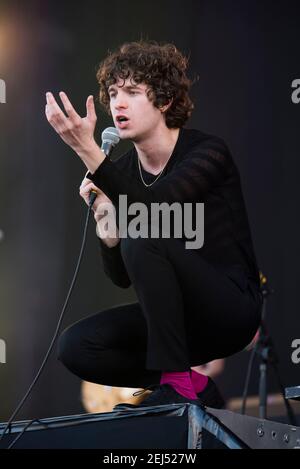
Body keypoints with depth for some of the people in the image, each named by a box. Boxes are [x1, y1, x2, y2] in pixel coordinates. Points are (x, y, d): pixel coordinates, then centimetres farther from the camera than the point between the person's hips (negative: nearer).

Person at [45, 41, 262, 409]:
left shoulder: (207, 151, -11)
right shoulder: (125, 171, 6)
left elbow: (153, 210, -31)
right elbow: (122, 277, 7)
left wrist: (87, 150, -37)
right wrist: (106, 223, -12)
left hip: (232, 309, -6)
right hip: (177, 319, 7)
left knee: (143, 238, -30)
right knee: (74, 346, -14)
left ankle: (176, 382, -25)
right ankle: (196, 390, -2)